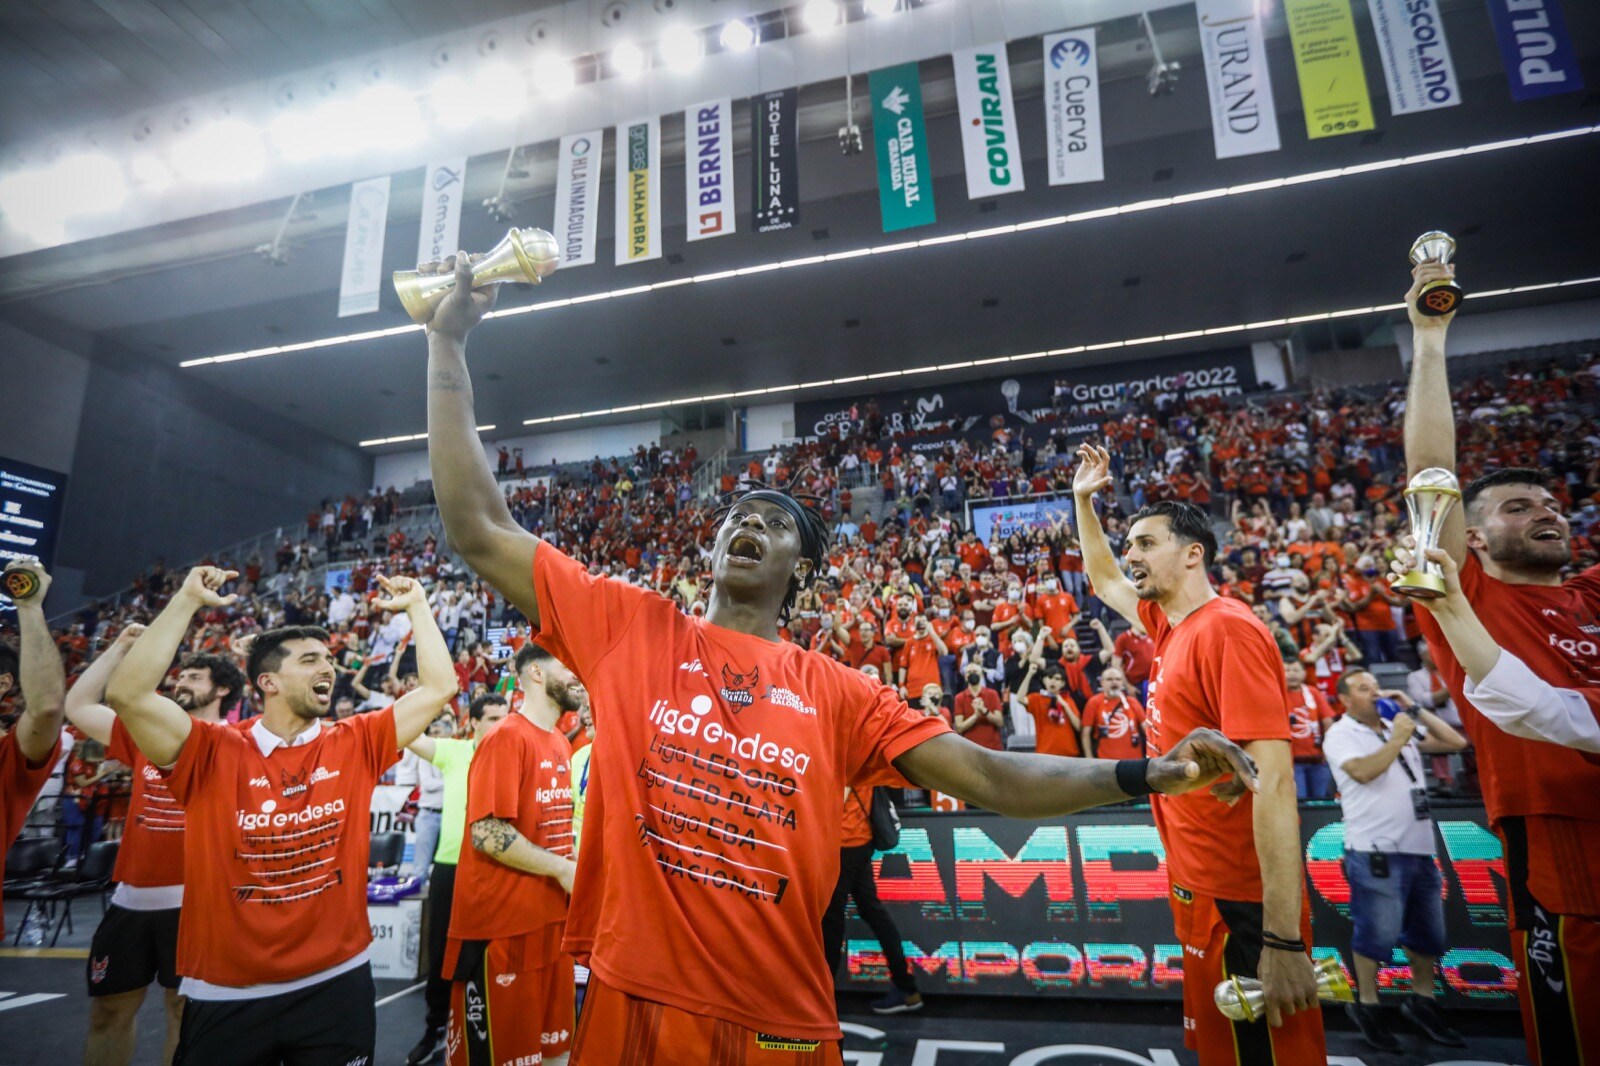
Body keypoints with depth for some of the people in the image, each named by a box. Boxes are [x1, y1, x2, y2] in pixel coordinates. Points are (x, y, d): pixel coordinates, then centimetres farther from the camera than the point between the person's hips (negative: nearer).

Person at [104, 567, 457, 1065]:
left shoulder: (356, 745, -1)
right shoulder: (213, 753, -7)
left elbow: (439, 688, -4)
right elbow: (126, 695, -20)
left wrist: (417, 607, -3)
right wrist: (188, 601, -19)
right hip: (227, 993, -1)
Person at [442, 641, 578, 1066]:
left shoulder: (560, 742, 10)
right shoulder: (507, 737, -16)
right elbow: (488, 834, -22)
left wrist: (571, 867, 3)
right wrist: (561, 869, -16)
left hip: (550, 916, 8)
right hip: (502, 923, -8)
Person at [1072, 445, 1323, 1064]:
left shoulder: (1227, 630, -20)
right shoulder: (1168, 627, 6)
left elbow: (1273, 780, -26)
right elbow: (1103, 579, 27)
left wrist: (1283, 939, -28)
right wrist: (1084, 501, 23)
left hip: (1243, 905, -9)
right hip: (1199, 890, 9)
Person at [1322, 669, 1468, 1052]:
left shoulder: (1401, 726, 13)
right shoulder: (1340, 734, -6)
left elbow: (1457, 742, 12)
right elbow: (1363, 772, -22)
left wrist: (1415, 710, 6)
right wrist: (1397, 740, -15)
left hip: (1419, 846, 7)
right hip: (1375, 850, -7)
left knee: (1428, 931, 16)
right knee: (1377, 931, -2)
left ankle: (1421, 1003, 32)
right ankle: (1366, 1006, 13)